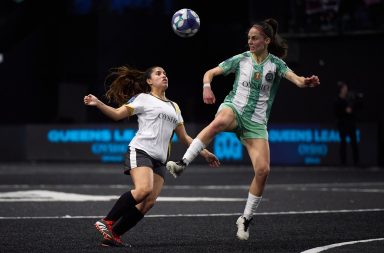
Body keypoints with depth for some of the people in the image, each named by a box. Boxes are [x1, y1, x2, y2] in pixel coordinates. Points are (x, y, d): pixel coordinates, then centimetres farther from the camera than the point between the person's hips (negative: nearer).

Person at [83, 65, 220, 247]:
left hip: (159, 161, 6)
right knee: (143, 189, -30)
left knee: (149, 202, -12)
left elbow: (184, 137, 29)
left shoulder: (174, 107, 26)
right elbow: (117, 114, -2)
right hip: (140, 151, -6)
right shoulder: (143, 98, 8)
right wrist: (98, 103, -19)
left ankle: (113, 235, -9)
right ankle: (106, 222, -20)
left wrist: (204, 153, 23)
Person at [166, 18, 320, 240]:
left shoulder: (275, 64, 0)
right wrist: (207, 87, -19)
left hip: (257, 122, 1)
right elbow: (210, 73, 4)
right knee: (219, 122, -40)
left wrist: (306, 82, -42)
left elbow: (295, 78, -18)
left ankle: (246, 219, 4)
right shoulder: (240, 59, 2)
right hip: (234, 108, -1)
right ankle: (182, 164, -43)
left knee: (263, 170, -13)